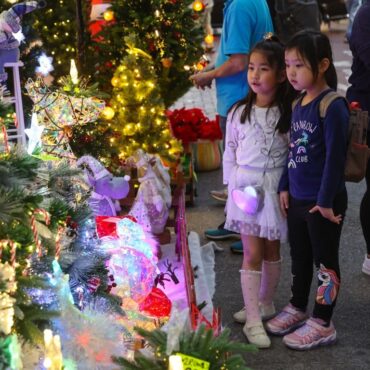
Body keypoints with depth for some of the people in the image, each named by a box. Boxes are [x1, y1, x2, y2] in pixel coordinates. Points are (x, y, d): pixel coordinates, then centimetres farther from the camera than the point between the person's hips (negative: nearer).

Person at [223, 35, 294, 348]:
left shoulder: (289, 113, -6)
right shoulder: (238, 113, -2)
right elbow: (230, 154, 4)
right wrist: (233, 187, -3)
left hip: (276, 189, 0)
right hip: (246, 187, 0)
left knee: (272, 250, 14)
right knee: (253, 254, 0)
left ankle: (265, 303, 33)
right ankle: (254, 319, 4)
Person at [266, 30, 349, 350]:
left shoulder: (332, 106, -18)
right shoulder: (298, 104, 7)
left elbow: (335, 156, -19)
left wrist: (326, 200, -18)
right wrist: (285, 187, 12)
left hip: (323, 202, -8)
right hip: (297, 199, 8)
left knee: (325, 261, 7)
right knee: (299, 258, 22)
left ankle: (323, 324, 19)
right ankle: (298, 308, 40)